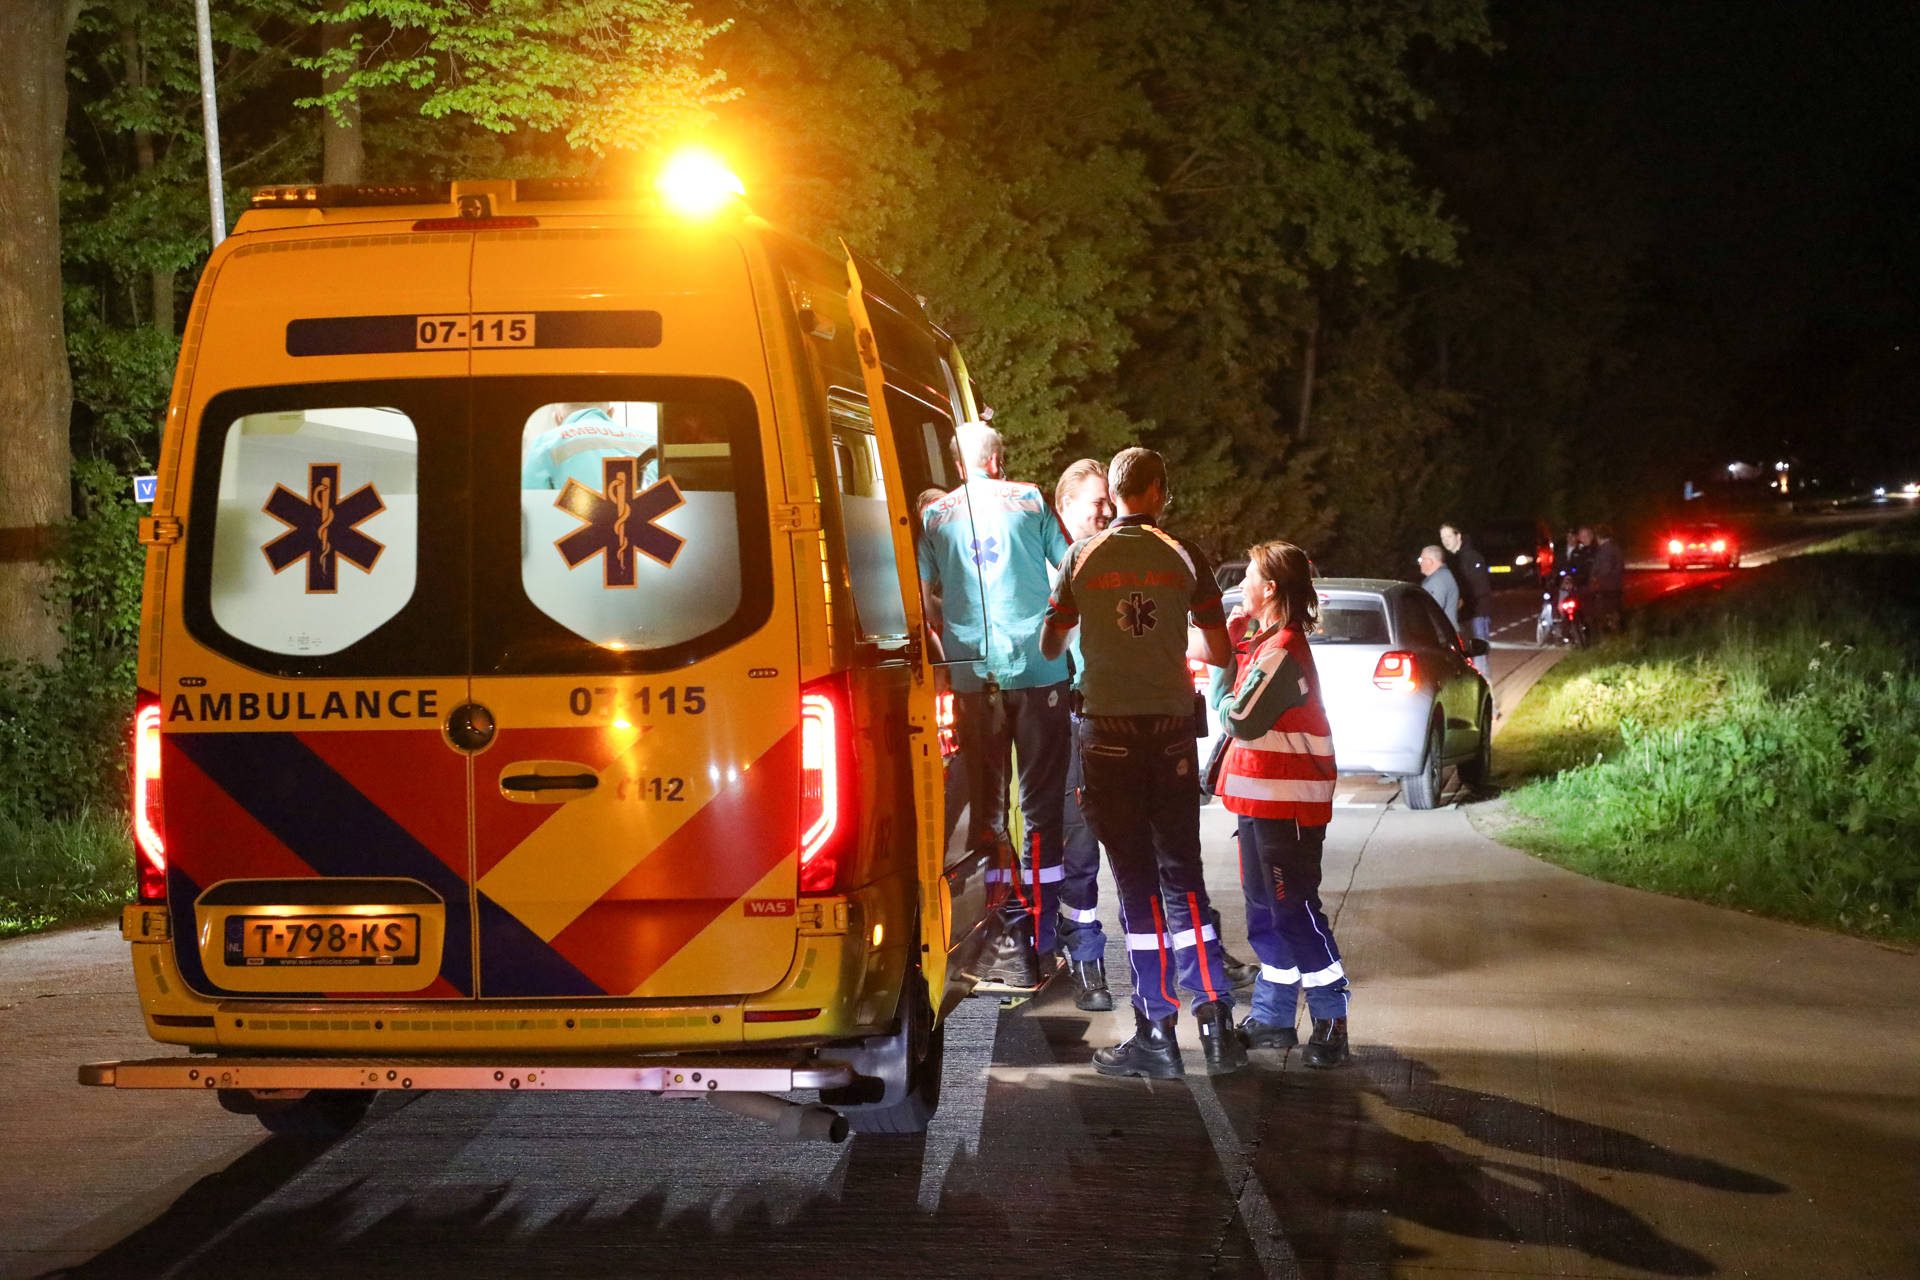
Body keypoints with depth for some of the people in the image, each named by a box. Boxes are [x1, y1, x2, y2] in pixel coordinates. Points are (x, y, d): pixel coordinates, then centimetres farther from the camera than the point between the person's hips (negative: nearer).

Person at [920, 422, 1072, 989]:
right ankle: (1040, 938, 4)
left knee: (988, 806, 6)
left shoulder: (936, 515, 8)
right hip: (1039, 669, -1)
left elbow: (925, 599, 10)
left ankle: (1010, 941, 1)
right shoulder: (1029, 500, 5)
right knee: (1042, 804, 5)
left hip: (973, 675, 1)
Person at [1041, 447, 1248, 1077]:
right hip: (1172, 730, 1)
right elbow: (1219, 651, 5)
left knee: (1136, 882, 2)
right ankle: (1215, 1018, -3)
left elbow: (1050, 645, 6)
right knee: (1182, 876, 8)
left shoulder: (1082, 557, -1)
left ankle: (1156, 1032, 2)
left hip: (1108, 734, -1)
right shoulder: (1184, 556, 1)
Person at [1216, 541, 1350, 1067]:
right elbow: (1247, 718, 16)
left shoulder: (1282, 651, -18)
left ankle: (1331, 1023, -4)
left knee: (1294, 912, -8)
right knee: (1266, 913, 14)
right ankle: (1273, 1018, 22)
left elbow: (1241, 721, -22)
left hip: (1287, 805, -10)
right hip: (1263, 801, 10)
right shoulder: (1267, 643, 14)